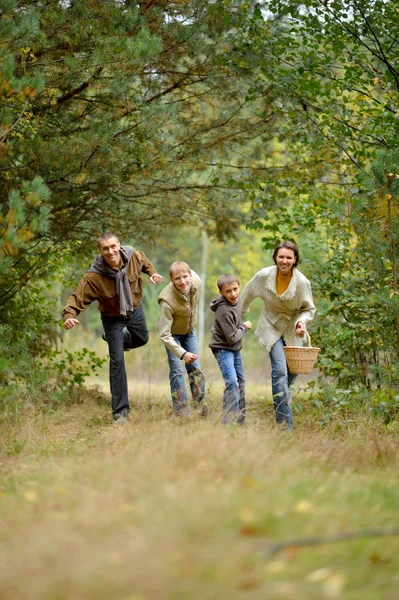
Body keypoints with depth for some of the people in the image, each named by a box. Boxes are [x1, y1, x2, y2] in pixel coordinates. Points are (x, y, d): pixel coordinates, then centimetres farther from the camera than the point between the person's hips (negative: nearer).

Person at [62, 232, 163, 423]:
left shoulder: (133, 256, -23)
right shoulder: (93, 277, -36)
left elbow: (144, 262, 2)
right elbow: (77, 299, -36)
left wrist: (152, 272, -15)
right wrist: (69, 316, -55)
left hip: (135, 310, 4)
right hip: (112, 318, -4)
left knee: (142, 339, 28)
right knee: (117, 361, -7)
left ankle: (114, 339, 60)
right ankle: (120, 411, -2)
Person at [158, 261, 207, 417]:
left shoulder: (196, 283, -28)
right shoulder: (167, 301, -41)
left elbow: (193, 272, 0)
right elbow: (164, 334, -38)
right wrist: (182, 354, -46)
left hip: (189, 331, 4)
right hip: (172, 333, -4)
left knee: (195, 368, 6)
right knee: (177, 371, -9)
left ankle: (202, 411, 12)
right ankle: (182, 414, -5)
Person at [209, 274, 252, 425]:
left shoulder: (237, 300, -4)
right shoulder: (224, 311, -30)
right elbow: (232, 337, -26)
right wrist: (245, 327, -11)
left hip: (235, 349, 9)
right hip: (223, 349, -9)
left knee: (240, 382, 16)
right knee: (232, 383, -21)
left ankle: (240, 420, 27)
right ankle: (228, 422, -20)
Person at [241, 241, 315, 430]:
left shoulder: (302, 282, -18)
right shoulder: (264, 276, -18)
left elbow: (309, 308, -3)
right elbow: (248, 293, 3)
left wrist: (302, 321, -24)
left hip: (292, 329, 3)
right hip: (271, 327, -2)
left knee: (292, 372, 7)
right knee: (280, 370, -18)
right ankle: (285, 423, -17)